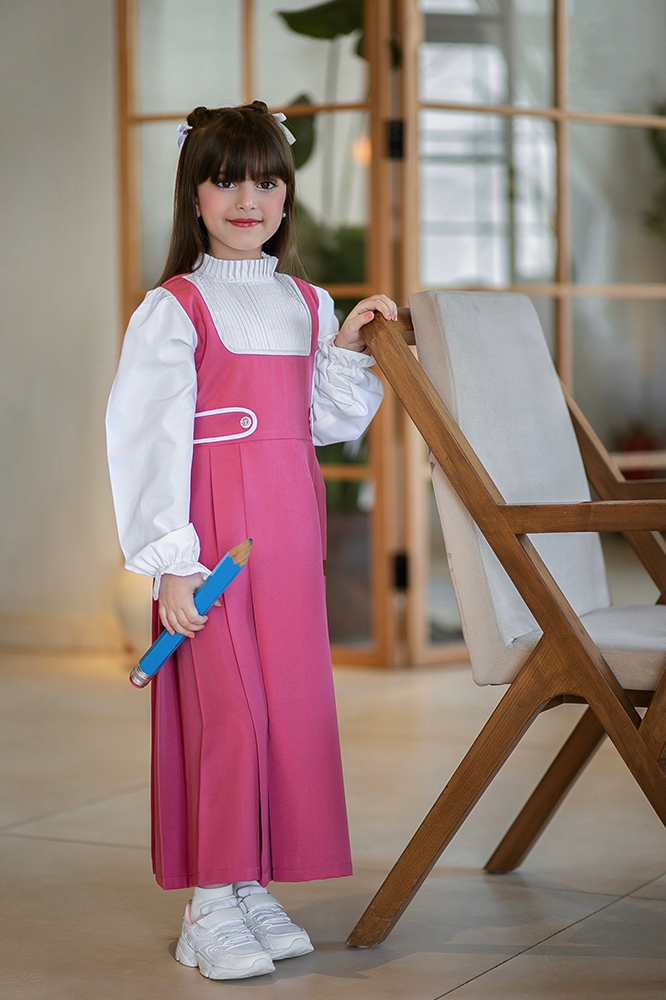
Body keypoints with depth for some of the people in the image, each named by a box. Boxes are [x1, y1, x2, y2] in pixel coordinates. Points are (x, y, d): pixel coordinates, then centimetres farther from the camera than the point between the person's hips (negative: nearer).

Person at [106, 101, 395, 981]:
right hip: (214, 532, -6)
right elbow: (150, 438, -8)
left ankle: (255, 888, 18)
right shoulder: (174, 309, -4)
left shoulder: (308, 304, 14)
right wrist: (170, 561, -14)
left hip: (290, 530, 6)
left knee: (293, 703, 6)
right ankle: (209, 908, 2)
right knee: (226, 707, -8)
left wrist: (347, 347, 3)